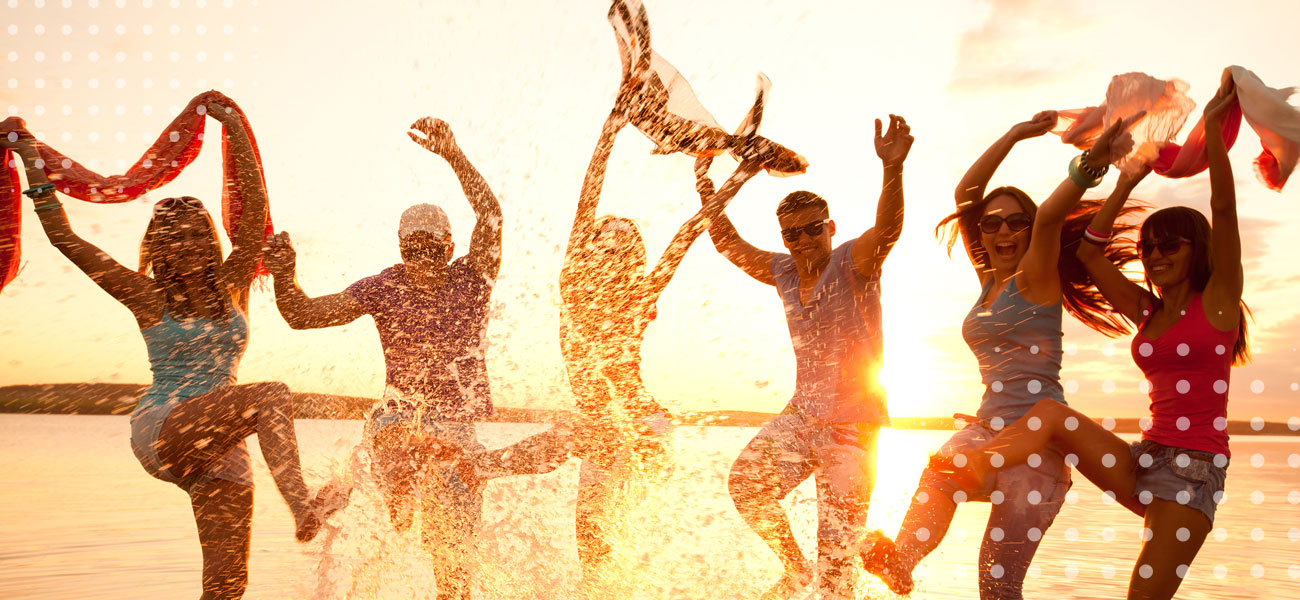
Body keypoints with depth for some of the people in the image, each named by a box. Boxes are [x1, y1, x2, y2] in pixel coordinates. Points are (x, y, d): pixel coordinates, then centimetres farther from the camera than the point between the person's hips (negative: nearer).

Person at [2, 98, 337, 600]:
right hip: (160, 431, -4)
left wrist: (235, 130, -1)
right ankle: (303, 509, -37)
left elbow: (254, 212, 2)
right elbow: (64, 238, 2)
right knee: (270, 396, -27)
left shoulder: (232, 286, 11)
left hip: (221, 449, 4)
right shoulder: (149, 297, 4)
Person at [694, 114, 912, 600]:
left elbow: (887, 227, -31)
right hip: (801, 414, 5)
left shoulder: (853, 262, -11)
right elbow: (728, 242, 18)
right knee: (746, 482, -13)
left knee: (836, 551, -4)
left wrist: (892, 168, -49)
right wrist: (706, 185, 10)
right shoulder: (783, 272, 7)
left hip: (853, 423, -5)